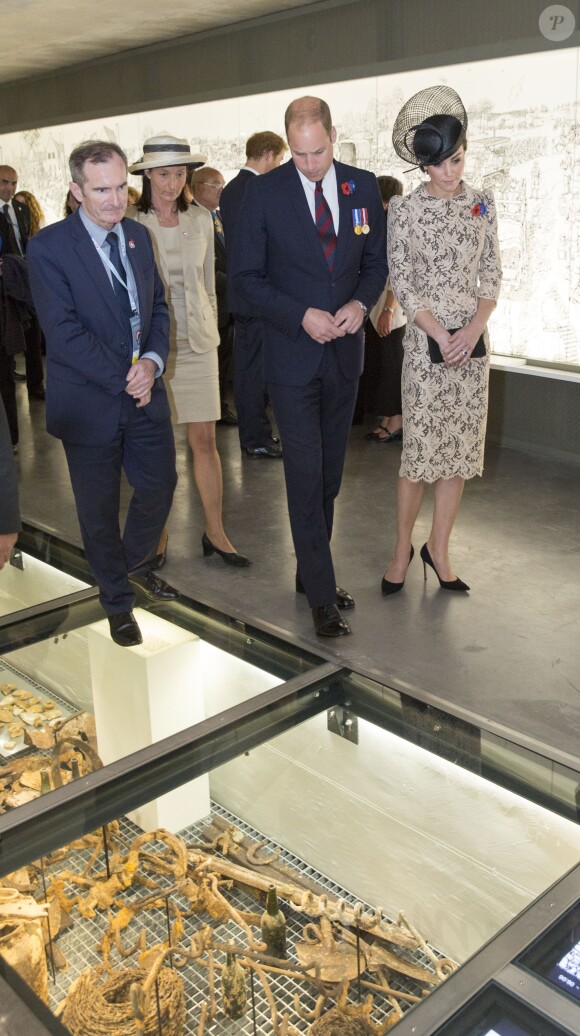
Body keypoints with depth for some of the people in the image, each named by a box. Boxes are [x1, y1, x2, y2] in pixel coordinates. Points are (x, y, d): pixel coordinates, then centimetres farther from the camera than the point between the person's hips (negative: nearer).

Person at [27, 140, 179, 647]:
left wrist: (153, 360, -10)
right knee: (99, 509, 9)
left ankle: (134, 563, 43)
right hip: (89, 403, -5)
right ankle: (118, 600, 31)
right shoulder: (48, 246, -13)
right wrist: (123, 380, -18)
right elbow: (63, 333, -19)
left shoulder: (139, 235, 5)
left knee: (161, 484, 14)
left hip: (145, 392, 5)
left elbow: (158, 305, 9)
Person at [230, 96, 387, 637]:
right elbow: (245, 275, -5)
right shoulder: (264, 192, -7)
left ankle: (310, 573, 28)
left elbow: (377, 261, 11)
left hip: (344, 352, 4)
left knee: (330, 475, 12)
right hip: (292, 354, -4)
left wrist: (361, 302, -10)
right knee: (306, 476, -4)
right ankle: (322, 594, 6)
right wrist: (300, 316, -17)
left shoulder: (363, 187, 3)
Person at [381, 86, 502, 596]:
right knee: (420, 450, -2)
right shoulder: (405, 209, -3)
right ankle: (402, 548, 16)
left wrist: (474, 329, -9)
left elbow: (492, 275, 7)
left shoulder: (482, 203, 7)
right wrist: (442, 337, -13)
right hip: (426, 341, -4)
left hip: (472, 339, 4)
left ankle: (439, 548, 19)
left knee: (462, 449, 6)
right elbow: (402, 283, -6)